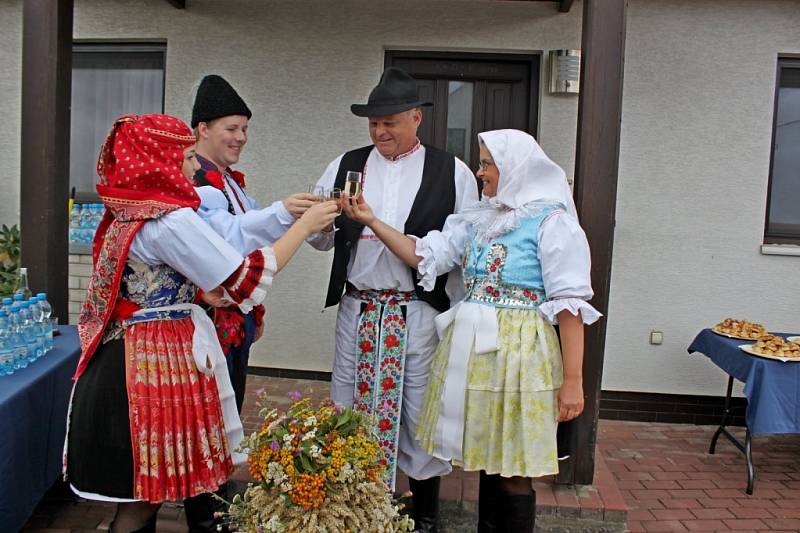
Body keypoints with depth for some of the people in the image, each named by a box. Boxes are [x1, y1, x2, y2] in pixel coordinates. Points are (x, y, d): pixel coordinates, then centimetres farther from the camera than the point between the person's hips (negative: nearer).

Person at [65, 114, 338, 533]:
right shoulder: (170, 219, -19)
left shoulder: (130, 211, 9)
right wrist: (306, 225, -11)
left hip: (128, 356, 9)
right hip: (155, 362, -9)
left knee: (142, 490, 20)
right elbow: (244, 282, -18)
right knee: (142, 498, 5)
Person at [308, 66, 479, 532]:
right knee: (351, 407, 11)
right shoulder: (347, 166, 8)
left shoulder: (452, 173, 1)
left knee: (419, 410, 8)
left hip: (420, 313, -2)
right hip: (357, 309, 3)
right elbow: (320, 239, 10)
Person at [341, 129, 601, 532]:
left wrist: (572, 380, -14)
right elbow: (424, 256, 9)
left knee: (512, 472, 3)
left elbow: (570, 302, -11)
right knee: (486, 461, 15)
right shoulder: (477, 220, 13)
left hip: (516, 351, -6)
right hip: (470, 348, 6)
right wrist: (371, 221, 1)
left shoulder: (552, 221, -8)